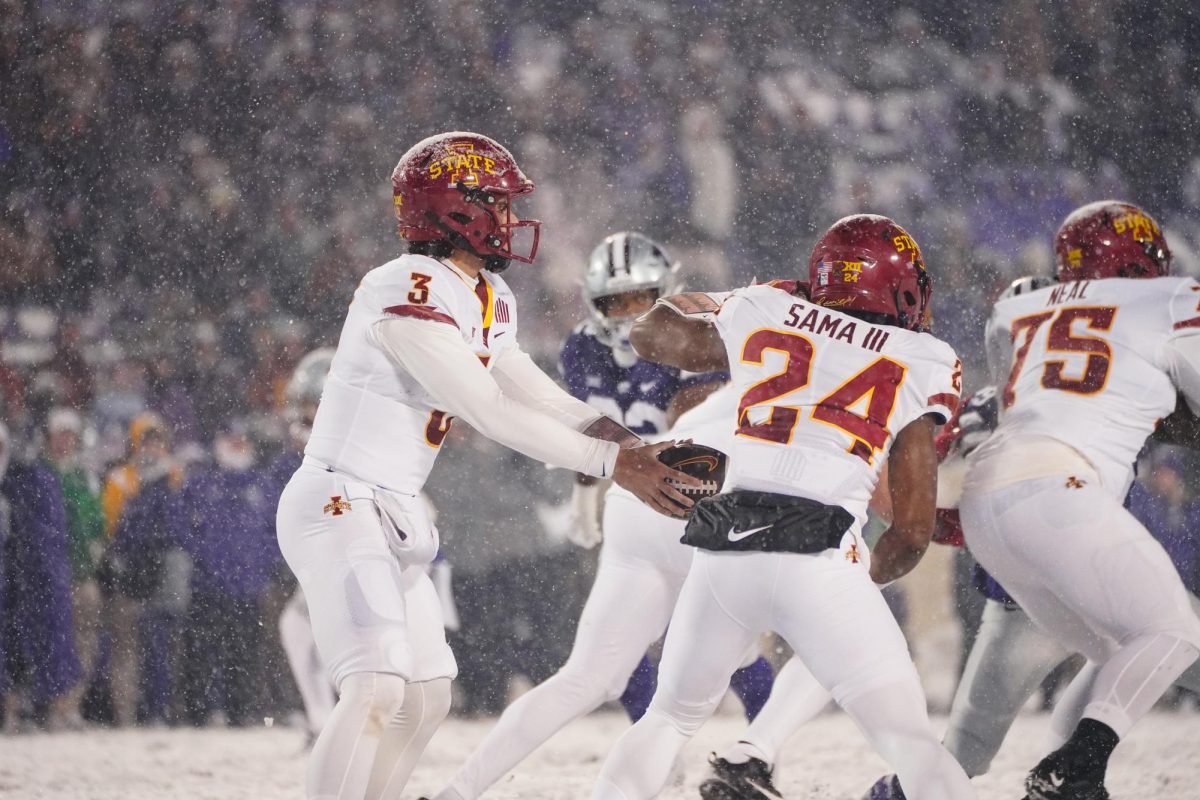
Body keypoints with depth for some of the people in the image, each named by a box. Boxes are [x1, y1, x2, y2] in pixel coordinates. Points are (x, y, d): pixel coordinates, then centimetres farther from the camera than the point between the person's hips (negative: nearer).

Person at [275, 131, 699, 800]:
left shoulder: (488, 302, 11)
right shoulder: (408, 294, -20)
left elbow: (542, 399, 14)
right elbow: (490, 412, -23)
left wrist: (643, 453, -1)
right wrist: (611, 463, -21)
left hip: (393, 519, 11)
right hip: (339, 508, -11)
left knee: (426, 699, 14)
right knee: (377, 690, -24)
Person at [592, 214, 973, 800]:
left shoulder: (762, 313, 16)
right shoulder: (921, 363, 10)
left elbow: (653, 333, 36)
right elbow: (913, 530, 7)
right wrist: (871, 575, 27)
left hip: (723, 550, 3)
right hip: (819, 555, -3)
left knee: (669, 718, 24)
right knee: (910, 742, 0)